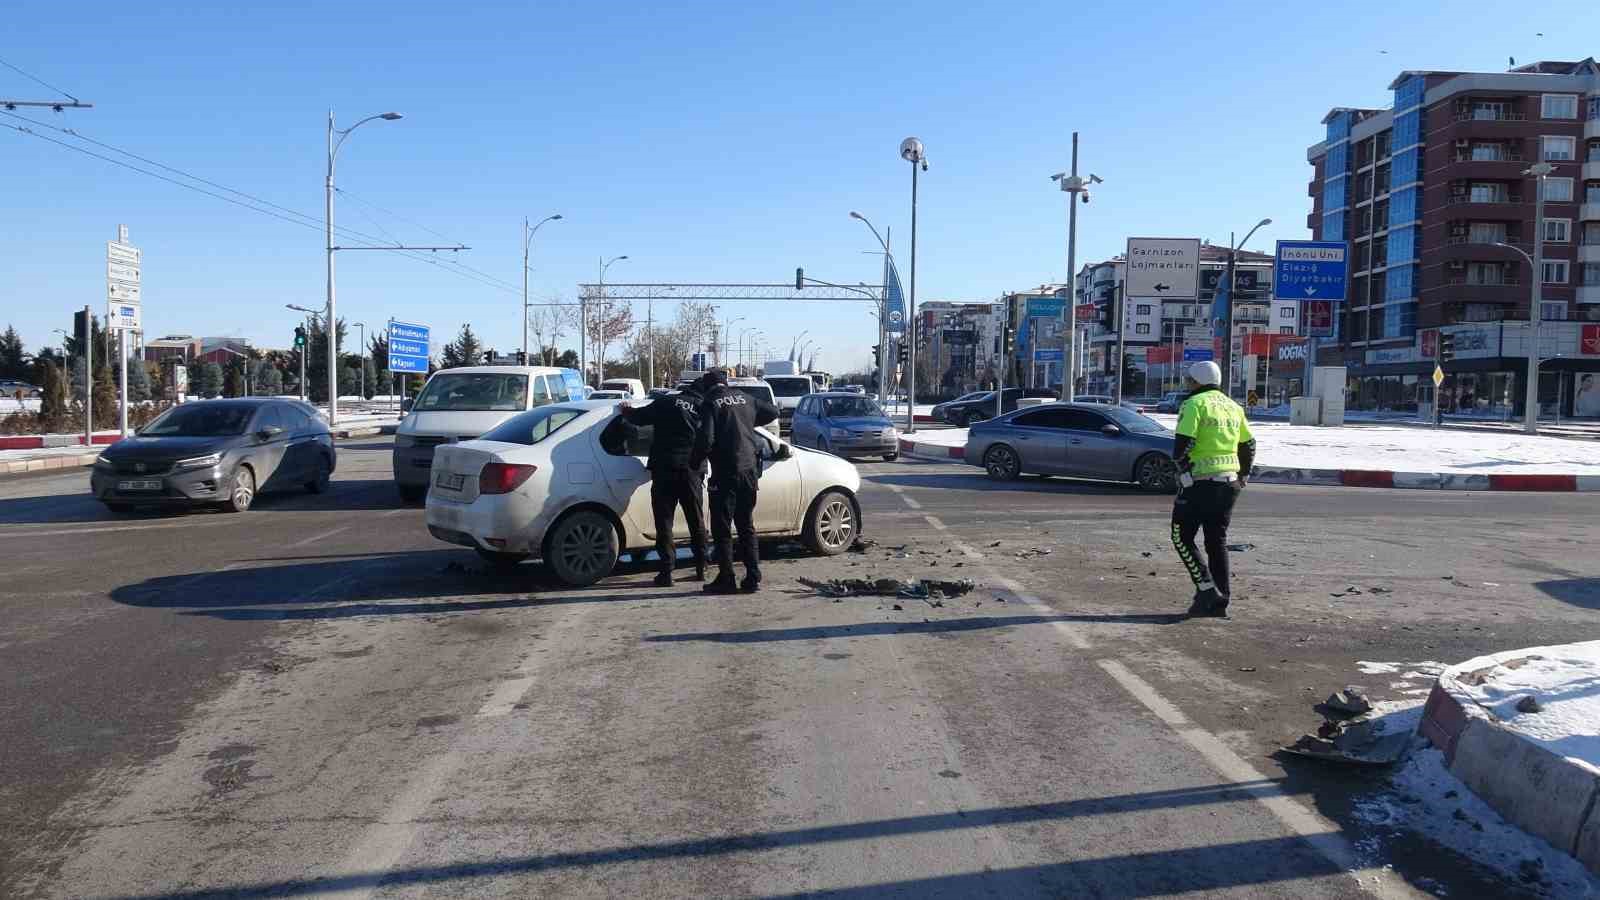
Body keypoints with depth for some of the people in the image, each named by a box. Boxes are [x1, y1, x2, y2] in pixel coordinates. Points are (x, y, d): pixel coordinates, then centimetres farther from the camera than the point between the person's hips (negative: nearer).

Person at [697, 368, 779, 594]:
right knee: (746, 527, 14)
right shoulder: (745, 399, 8)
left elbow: (707, 439, -15)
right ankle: (753, 578, 12)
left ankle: (726, 579, 4)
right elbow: (773, 411, 17)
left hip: (725, 473, -5)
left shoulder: (710, 404, -6)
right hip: (750, 470, 5)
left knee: (722, 529, 4)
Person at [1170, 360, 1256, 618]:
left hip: (1200, 483, -7)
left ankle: (1207, 590, -7)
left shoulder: (1194, 404, -7)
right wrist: (1243, 476, 23)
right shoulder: (1233, 406, 15)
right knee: (1218, 541, 13)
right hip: (1229, 482, 7)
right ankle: (1220, 602, 12)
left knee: (1182, 537, 5)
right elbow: (1248, 445, 18)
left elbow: (1183, 444, -19)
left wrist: (1183, 469, -8)